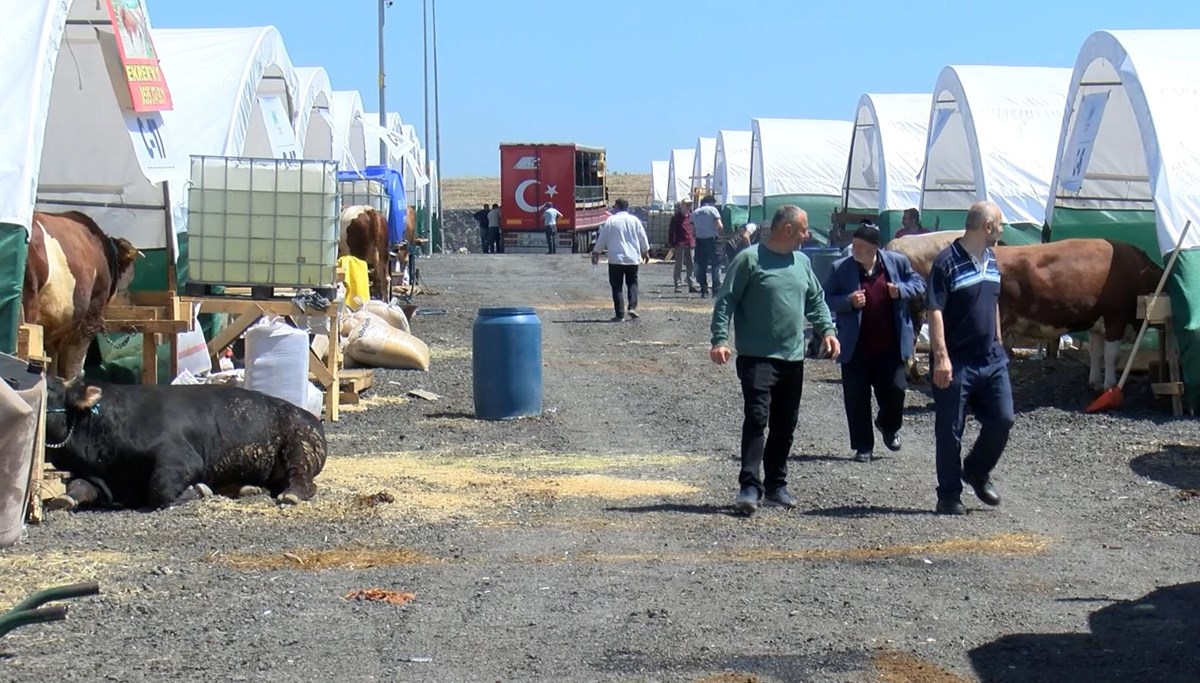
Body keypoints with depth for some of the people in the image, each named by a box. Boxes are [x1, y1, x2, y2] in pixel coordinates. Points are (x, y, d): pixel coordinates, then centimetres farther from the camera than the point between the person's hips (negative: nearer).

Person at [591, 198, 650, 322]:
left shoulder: (611, 220, -5)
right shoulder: (634, 220, 3)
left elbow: (602, 239, -1)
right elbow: (643, 238, 9)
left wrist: (596, 253, 12)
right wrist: (646, 252, 23)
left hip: (616, 259, -3)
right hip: (633, 258, 3)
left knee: (617, 287, 2)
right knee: (632, 283, 16)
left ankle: (620, 315, -2)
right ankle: (633, 307, -3)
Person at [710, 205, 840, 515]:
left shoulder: (802, 262, 14)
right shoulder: (750, 259, -6)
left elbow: (816, 301, 22)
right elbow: (725, 301, -8)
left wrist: (827, 329, 6)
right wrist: (720, 340, -17)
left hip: (793, 358, 7)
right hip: (757, 357, -7)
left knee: (785, 425, 11)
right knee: (756, 418, -15)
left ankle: (776, 483, 23)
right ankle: (749, 486, -15)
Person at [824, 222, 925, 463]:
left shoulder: (897, 262, -2)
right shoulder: (840, 268, -5)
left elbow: (919, 284, 10)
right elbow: (826, 299, -1)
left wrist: (902, 290, -12)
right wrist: (849, 301, -20)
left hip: (889, 345, 1)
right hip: (856, 347, 0)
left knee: (895, 390, 2)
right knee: (857, 398, 3)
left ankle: (888, 426, 35)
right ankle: (863, 447, 16)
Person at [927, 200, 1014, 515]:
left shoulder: (991, 260, 12)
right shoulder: (947, 262, -13)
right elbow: (935, 312, -17)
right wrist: (941, 357, -23)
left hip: (992, 359, 7)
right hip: (957, 362, -7)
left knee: (1002, 419, 4)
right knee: (950, 430, 1)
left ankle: (977, 472, 27)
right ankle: (949, 496, 10)